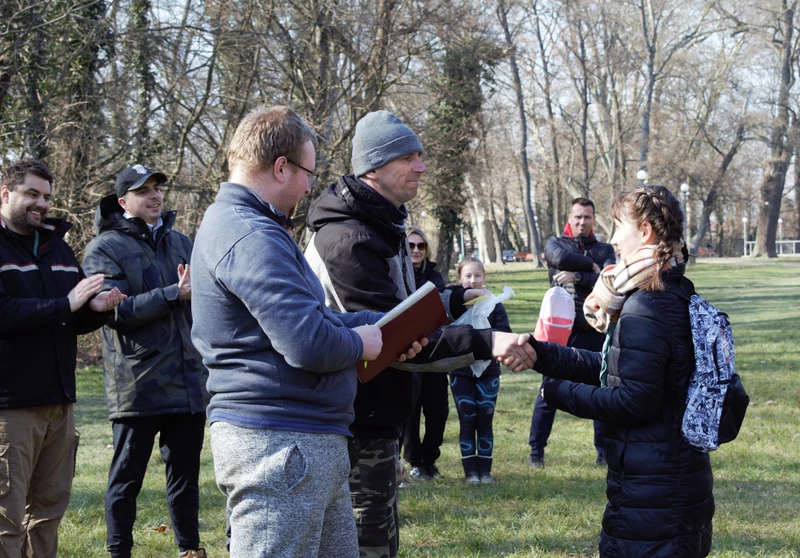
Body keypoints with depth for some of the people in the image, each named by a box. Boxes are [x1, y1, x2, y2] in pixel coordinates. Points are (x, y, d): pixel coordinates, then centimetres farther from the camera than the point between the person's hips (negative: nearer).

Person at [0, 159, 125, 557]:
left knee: (49, 509, 13)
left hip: (59, 402, 7)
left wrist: (96, 309, -2)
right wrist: (64, 304, -21)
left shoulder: (58, 247, 17)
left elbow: (76, 323, 20)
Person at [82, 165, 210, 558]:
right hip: (139, 386, -5)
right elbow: (116, 310, -15)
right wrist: (175, 295, -19)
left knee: (185, 472, 14)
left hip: (189, 383, 5)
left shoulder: (181, 243, 16)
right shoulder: (105, 249, -3)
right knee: (127, 477, 3)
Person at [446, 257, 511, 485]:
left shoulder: (494, 304, 1)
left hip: (488, 372, 1)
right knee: (467, 421, 2)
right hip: (461, 373, -1)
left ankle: (485, 470, 11)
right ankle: (470, 471, 9)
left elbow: (505, 333, -7)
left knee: (485, 421, 4)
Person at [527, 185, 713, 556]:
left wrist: (557, 392, -10)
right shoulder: (674, 296, 12)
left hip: (650, 487, -10)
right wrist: (538, 353, 3)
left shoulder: (646, 309, -19)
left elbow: (633, 401, -21)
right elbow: (611, 368, 11)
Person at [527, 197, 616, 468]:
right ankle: (536, 451, 8)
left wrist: (577, 276, -14)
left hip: (595, 330, 2)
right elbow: (560, 258, -17)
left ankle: (604, 451, 18)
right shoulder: (555, 243, 7)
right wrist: (591, 266, -8)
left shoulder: (605, 250, 9)